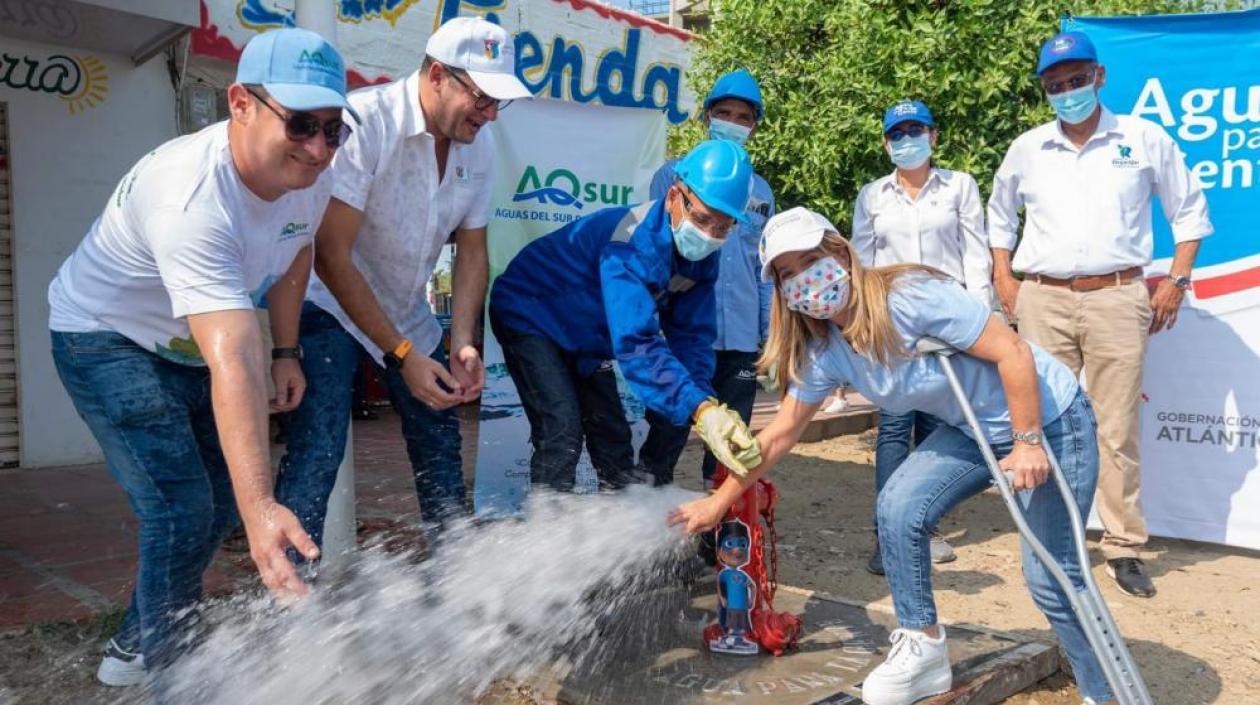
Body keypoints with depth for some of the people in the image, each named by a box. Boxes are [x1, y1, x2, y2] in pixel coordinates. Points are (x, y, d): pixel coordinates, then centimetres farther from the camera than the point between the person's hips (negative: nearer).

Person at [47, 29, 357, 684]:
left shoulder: (309, 173, -16)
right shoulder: (192, 199, -40)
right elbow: (234, 362, -50)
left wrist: (287, 353, 3)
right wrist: (260, 506, -54)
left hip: (188, 345, 8)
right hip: (106, 340, -8)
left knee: (223, 499, 11)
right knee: (180, 509, -18)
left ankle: (134, 643, 33)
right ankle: (167, 672, 6)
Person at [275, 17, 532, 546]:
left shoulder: (479, 145, -7)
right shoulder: (365, 121, -25)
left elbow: (471, 250, 1)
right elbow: (331, 255, -26)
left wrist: (464, 342, -12)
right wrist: (400, 354, -27)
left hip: (407, 313, 7)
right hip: (331, 304, -6)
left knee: (441, 440, 12)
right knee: (318, 451, -18)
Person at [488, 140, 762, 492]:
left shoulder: (700, 256, -11)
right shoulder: (632, 244, -38)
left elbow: (691, 334, -13)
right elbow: (637, 343, -47)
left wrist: (708, 407, -30)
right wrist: (701, 408, -57)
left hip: (587, 337, 8)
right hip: (530, 316, -8)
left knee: (613, 437, 10)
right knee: (562, 433, -21)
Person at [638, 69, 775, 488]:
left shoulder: (761, 191, 14)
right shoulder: (675, 174, 3)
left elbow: (765, 268, 17)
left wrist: (771, 331, 11)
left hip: (742, 339, 4)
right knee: (667, 436, 3)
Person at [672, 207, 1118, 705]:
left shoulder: (910, 297, -29)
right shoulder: (825, 351, -7)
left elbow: (1013, 352, -27)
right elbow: (781, 433, 0)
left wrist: (1028, 443, -24)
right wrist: (719, 502, 2)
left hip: (1047, 418, -6)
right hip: (976, 429, 6)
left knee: (1050, 575, -5)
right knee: (899, 506, -10)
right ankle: (923, 648, 8)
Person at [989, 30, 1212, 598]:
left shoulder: (1144, 139, 6)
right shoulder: (1026, 149, 10)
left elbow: (1190, 210, 13)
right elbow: (999, 215, 23)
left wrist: (1177, 280, 4)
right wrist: (1003, 277, 11)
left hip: (1118, 299, -2)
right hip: (1042, 300, 2)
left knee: (1117, 428, 0)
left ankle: (1124, 547, 11)